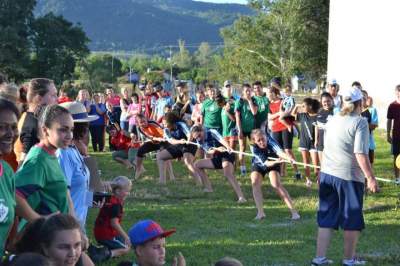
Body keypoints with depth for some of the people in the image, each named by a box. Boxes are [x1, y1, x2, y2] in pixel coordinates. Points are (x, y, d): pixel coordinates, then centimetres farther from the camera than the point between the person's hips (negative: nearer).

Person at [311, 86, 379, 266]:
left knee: (326, 218, 12)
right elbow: (360, 154, -17)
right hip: (349, 176, -6)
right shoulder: (359, 122, -11)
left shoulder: (332, 121, 10)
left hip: (327, 174, 6)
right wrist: (371, 178, -13)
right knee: (352, 220, 9)